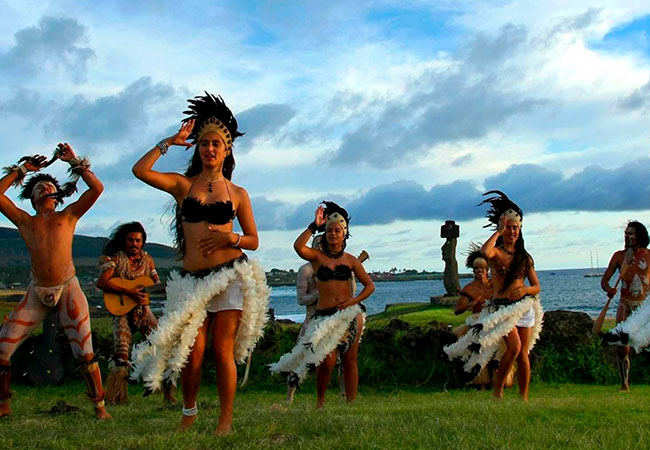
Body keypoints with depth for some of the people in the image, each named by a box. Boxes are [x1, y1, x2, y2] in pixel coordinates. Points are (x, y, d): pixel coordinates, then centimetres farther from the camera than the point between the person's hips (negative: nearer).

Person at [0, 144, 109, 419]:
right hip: (36, 293, 2)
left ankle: (99, 406, 3)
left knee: (84, 353, -8)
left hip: (68, 289, -2)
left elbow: (97, 188, 3)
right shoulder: (24, 221, 16)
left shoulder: (68, 216, 12)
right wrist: (23, 169, 17)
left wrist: (74, 162, 10)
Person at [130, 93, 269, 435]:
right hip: (193, 278, 1)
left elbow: (253, 240, 11)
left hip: (231, 275, -1)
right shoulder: (183, 184, 9)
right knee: (192, 351, -4)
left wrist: (231, 238, -9)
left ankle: (226, 421, 7)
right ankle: (189, 413, 19)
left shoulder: (237, 194, 9)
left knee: (223, 351, -3)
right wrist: (170, 142, 0)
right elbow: (140, 170, -6)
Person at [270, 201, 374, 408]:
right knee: (327, 360, -13)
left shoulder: (350, 259, 10)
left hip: (349, 315, 2)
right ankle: (320, 401, 9)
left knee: (349, 361, 4)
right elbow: (298, 246, -17)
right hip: (324, 315, -2)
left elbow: (369, 285, 10)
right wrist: (314, 226, -11)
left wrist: (354, 301, -6)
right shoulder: (317, 256, 4)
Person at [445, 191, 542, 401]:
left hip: (524, 306, 4)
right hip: (501, 307, -4)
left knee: (523, 354, 1)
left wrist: (525, 290, -10)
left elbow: (537, 286, 13)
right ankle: (498, 389, -3)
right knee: (514, 347, -20)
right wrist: (499, 231, -15)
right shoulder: (496, 252, -2)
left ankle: (524, 397, 9)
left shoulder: (525, 257, 11)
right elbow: (485, 251, -29)